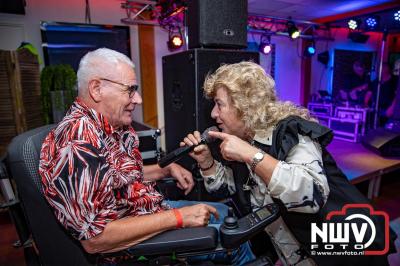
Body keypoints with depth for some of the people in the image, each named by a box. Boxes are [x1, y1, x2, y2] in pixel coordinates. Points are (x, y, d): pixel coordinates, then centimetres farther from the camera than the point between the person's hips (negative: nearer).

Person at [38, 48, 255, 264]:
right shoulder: (79, 141, -30)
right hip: (127, 244, -8)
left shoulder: (113, 127, -1)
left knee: (223, 212, 19)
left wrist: (168, 169, -1)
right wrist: (177, 217, -29)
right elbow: (93, 238, -32)